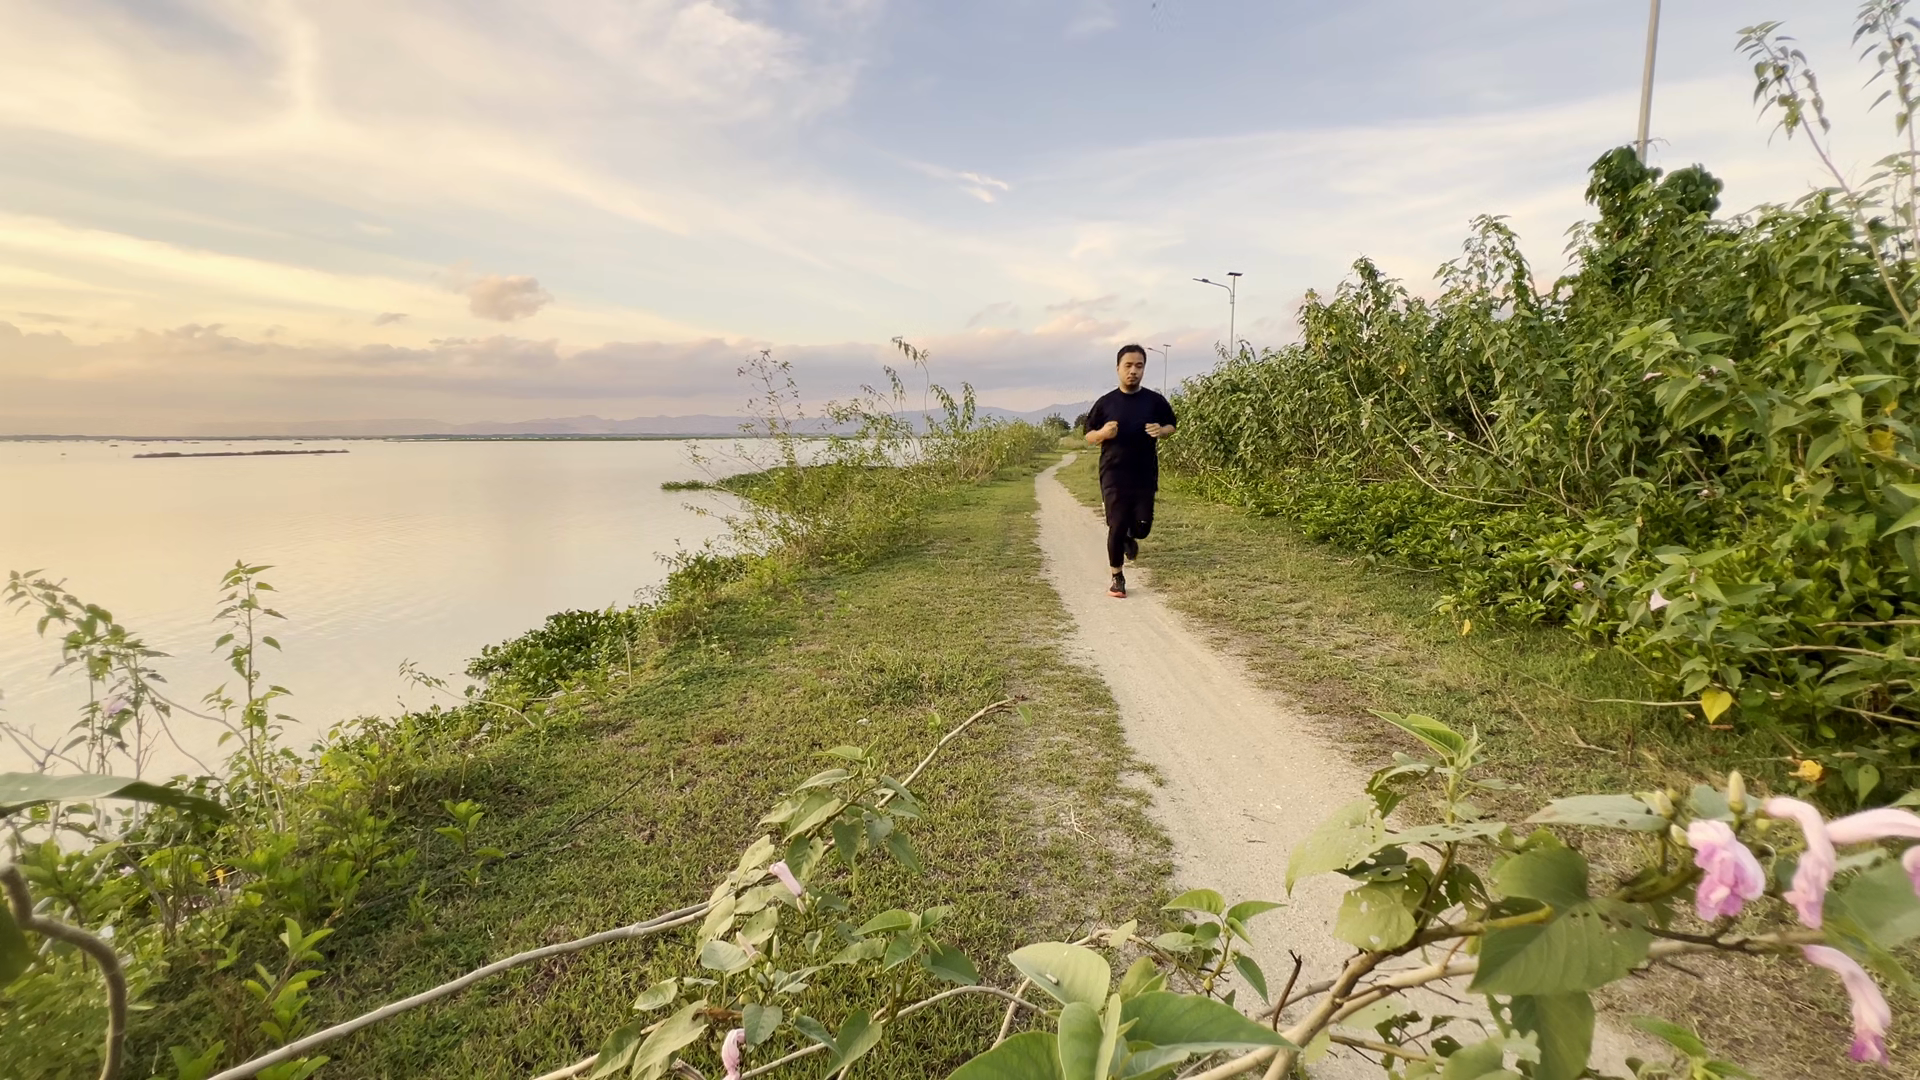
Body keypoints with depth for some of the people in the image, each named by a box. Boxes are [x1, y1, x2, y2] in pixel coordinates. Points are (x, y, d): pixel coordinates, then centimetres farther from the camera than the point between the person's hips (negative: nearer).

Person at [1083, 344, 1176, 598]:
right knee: (1117, 527, -2)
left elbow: (1171, 426, 12)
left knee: (1142, 526, 2)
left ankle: (1129, 538, 40)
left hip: (1145, 476, 2)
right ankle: (1117, 577, 14)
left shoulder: (1155, 401, 1)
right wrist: (1103, 433, -17)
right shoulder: (1105, 403, -1)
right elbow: (1089, 436, 5)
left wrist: (1161, 431, -11)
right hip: (1114, 476, -1)